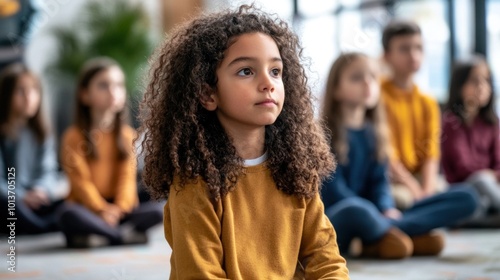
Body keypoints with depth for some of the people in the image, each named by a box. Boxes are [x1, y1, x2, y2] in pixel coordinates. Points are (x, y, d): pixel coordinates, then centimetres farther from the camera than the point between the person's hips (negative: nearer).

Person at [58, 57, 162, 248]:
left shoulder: (127, 135, 8)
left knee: (155, 212, -22)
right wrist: (101, 210, -21)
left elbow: (127, 176, -1)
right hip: (87, 207, -3)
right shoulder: (74, 137, -1)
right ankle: (126, 235, -31)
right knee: (68, 215, -35)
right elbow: (81, 180, -9)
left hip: (119, 209, 3)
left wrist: (120, 207, -18)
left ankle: (103, 236, -29)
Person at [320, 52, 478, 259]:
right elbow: (332, 188, -12)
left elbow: (378, 182, 9)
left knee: (466, 198, -2)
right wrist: (379, 214, -21)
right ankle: (413, 233, -13)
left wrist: (388, 210, -13)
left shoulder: (373, 133, 14)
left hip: (376, 217, 7)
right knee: (354, 209, -45)